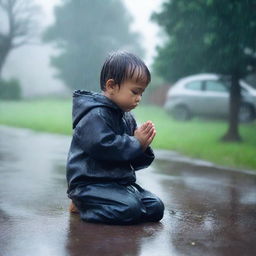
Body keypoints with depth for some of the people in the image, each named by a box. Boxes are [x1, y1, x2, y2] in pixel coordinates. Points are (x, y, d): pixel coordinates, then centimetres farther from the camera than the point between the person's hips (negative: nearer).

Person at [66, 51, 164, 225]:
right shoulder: (95, 115, -13)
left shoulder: (127, 118, 16)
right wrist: (136, 143, -17)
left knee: (155, 208, -2)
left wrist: (143, 146, -5)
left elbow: (134, 162, 18)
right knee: (130, 209, -28)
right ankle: (82, 205, -4)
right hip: (90, 183, -10)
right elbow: (103, 146, -29)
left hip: (120, 182, 10)